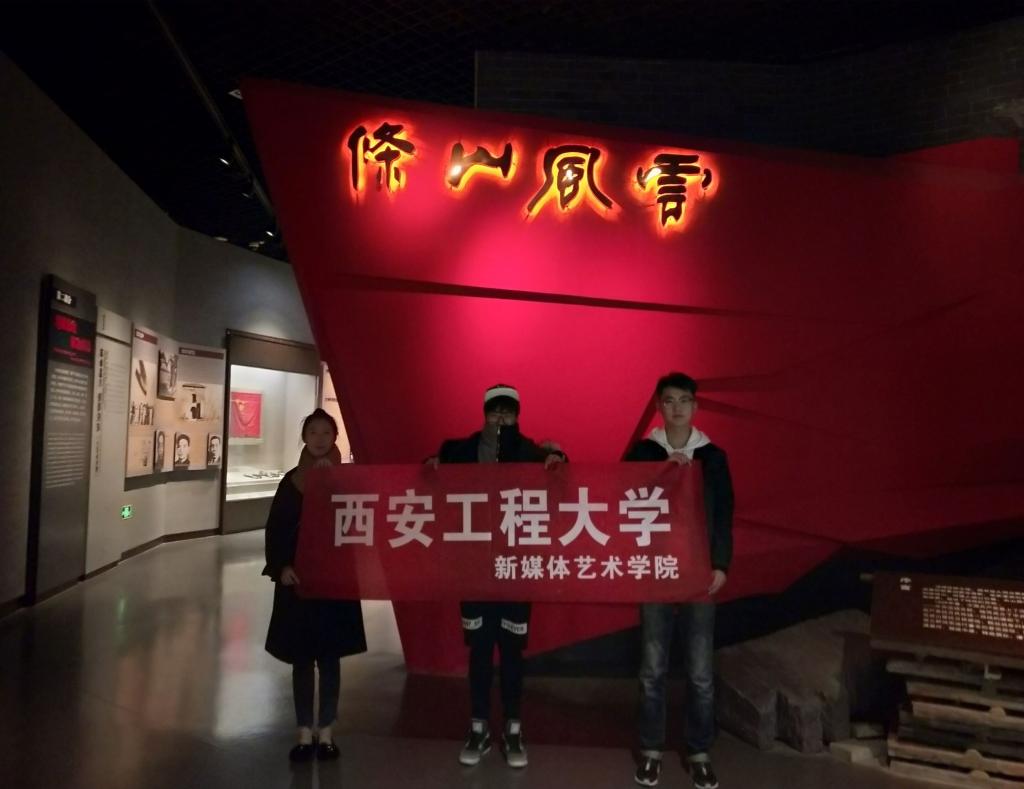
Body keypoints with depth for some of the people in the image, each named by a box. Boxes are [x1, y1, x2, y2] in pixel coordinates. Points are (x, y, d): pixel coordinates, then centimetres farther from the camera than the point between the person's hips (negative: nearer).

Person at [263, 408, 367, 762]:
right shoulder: (291, 480, 3)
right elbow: (275, 529, 2)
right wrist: (281, 567, -12)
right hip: (298, 579, 1)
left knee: (329, 657, 8)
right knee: (301, 658, 8)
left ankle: (326, 732, 21)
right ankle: (305, 733, 20)